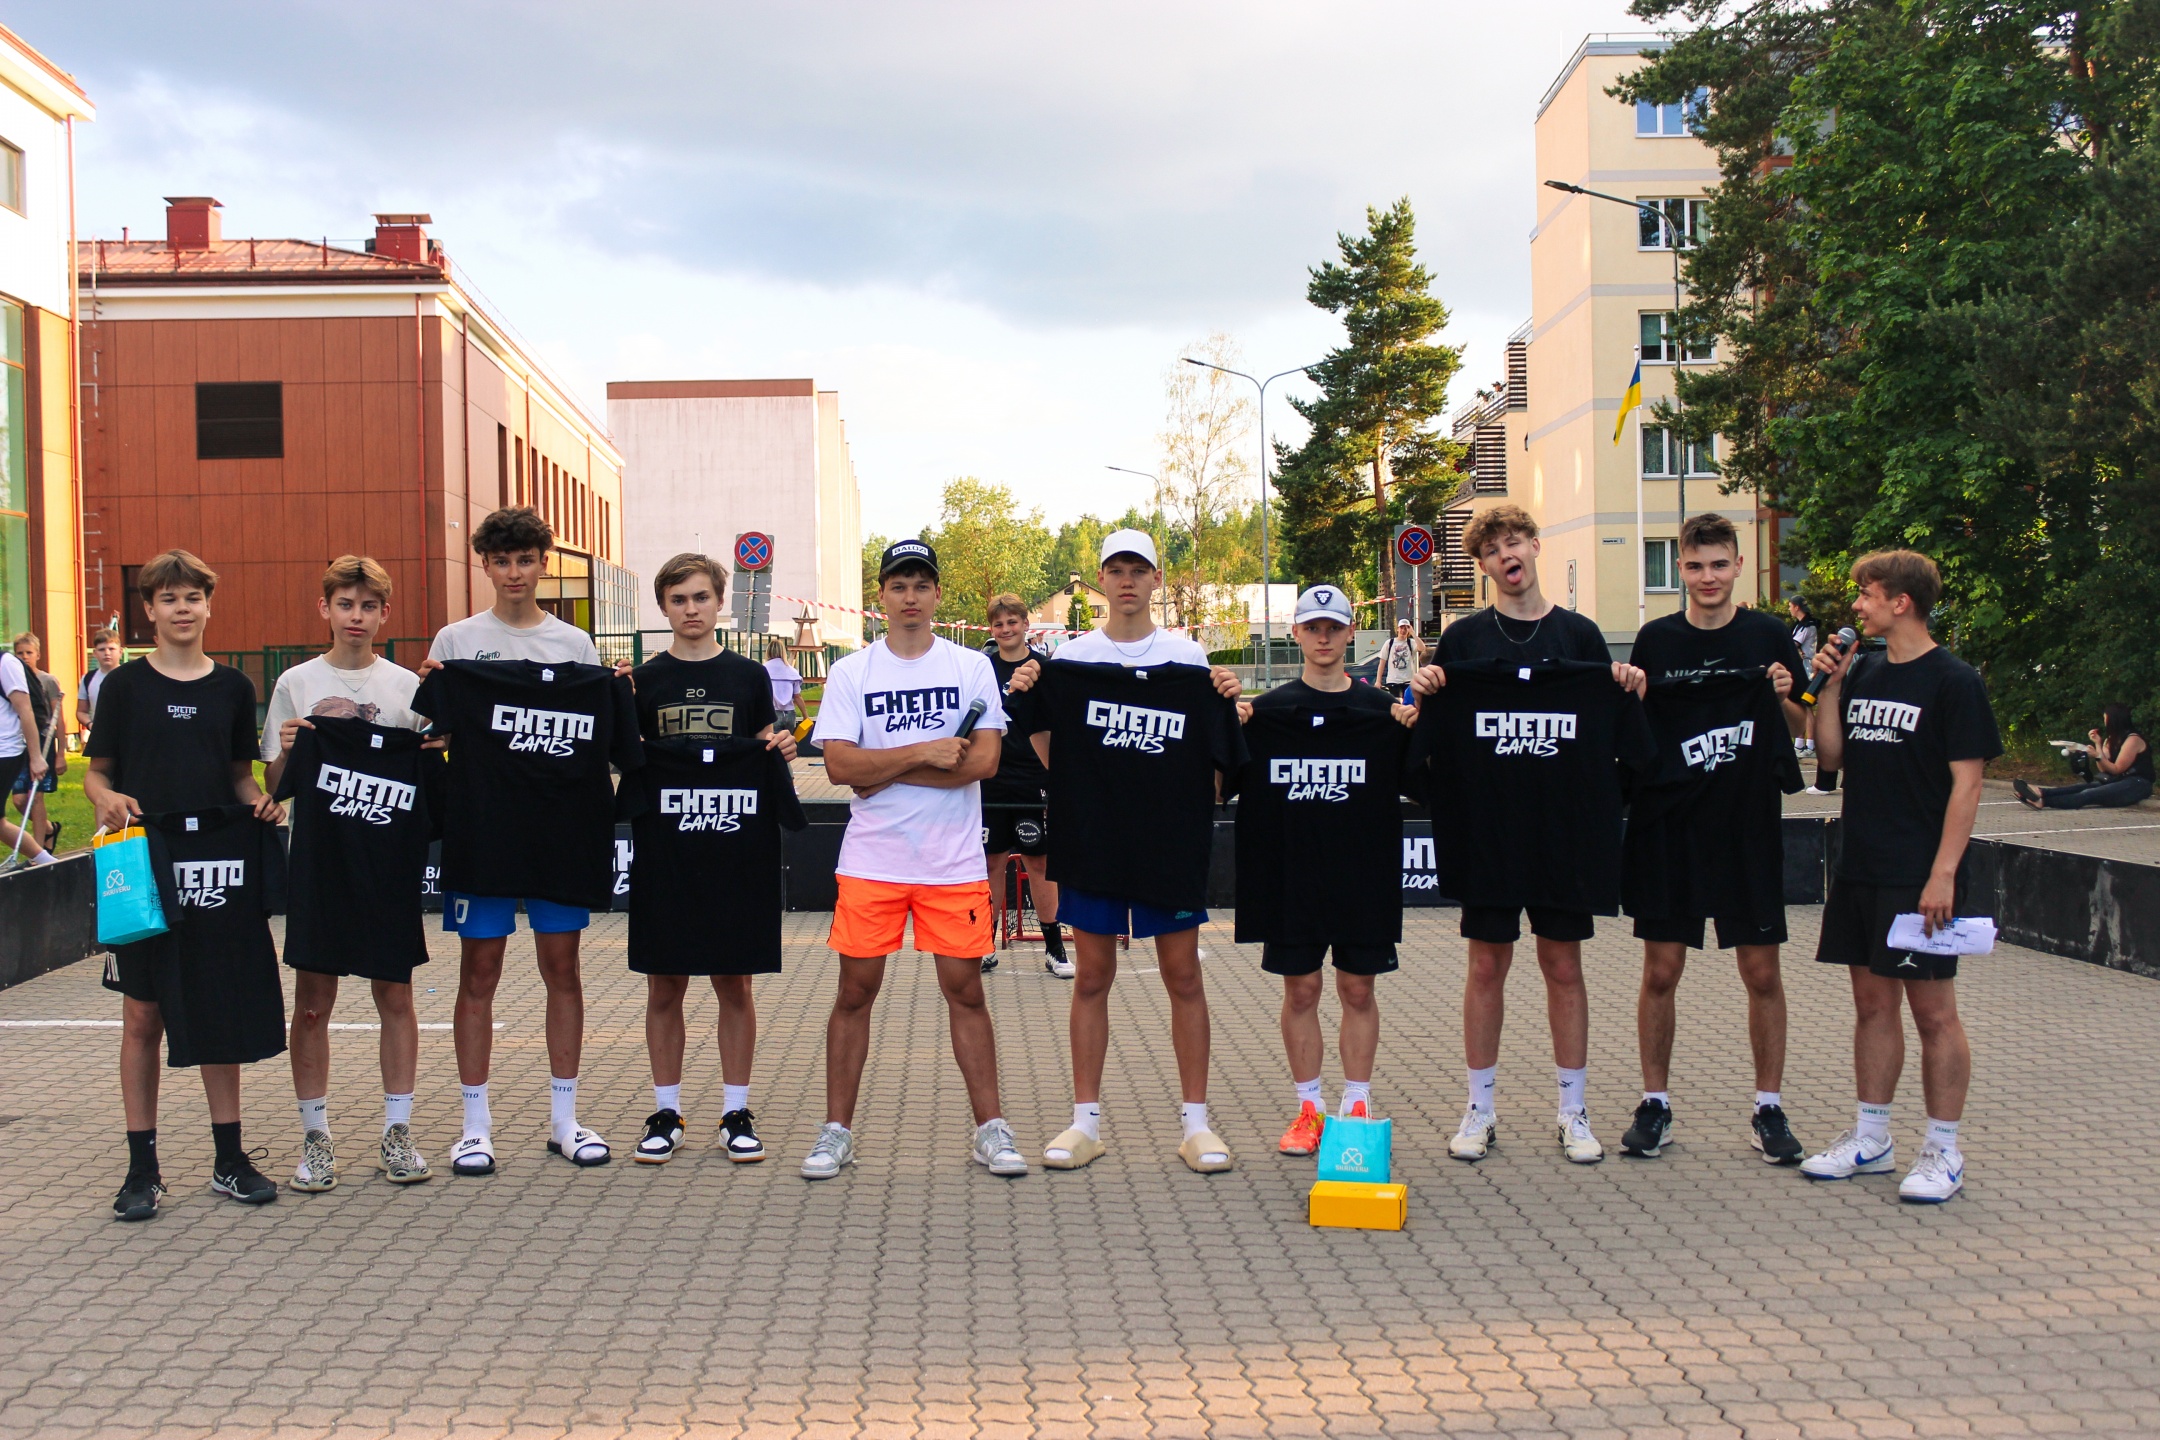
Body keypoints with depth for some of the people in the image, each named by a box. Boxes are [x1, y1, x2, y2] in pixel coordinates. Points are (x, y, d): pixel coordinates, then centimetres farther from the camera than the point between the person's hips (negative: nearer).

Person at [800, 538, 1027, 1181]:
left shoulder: (972, 667, 3)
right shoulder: (850, 672, 3)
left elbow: (984, 761, -8)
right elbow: (840, 765, -8)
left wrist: (885, 772, -10)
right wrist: (926, 752, -14)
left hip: (954, 862, 0)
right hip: (870, 861, 0)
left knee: (965, 990, 4)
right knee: (856, 990, 4)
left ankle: (990, 1128, 12)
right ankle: (837, 1130, 14)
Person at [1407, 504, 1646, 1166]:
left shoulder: (1579, 633, 5)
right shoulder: (1464, 637, 3)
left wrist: (1632, 692, -11)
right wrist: (1423, 694, -16)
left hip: (1562, 820, 1)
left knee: (1564, 966, 5)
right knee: (1487, 965, 5)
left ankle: (1574, 1112, 15)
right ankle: (1479, 1111, 15)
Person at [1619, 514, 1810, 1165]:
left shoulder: (1768, 636, 2)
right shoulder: (1655, 639, 4)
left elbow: (1801, 728, 7)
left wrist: (1784, 699, -14)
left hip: (1749, 825, 0)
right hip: (1669, 824, 1)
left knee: (1762, 972, 3)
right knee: (1661, 971, 3)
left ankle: (1768, 1109, 16)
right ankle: (1655, 1104, 15)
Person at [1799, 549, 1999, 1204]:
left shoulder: (1952, 681, -9)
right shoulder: (1863, 672, 11)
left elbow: (1966, 783, -12)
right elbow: (1832, 754, 13)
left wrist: (1943, 873, -18)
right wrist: (1830, 686, 1)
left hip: (1919, 877, -7)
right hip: (1860, 872, 7)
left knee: (1933, 1011, 0)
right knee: (1872, 1002, 13)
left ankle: (1943, 1150, 10)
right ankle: (1871, 1138, 22)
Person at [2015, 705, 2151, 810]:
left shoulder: (2132, 739, -7)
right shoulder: (2112, 739, 19)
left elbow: (2116, 769, -10)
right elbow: (2104, 769, 8)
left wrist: (2097, 756, -19)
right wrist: (2098, 744, 2)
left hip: (2137, 785, -8)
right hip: (2118, 781, 8)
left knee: (2088, 794, -29)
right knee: (2084, 787, -18)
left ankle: (2043, 801, -52)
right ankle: (2040, 793, -43)